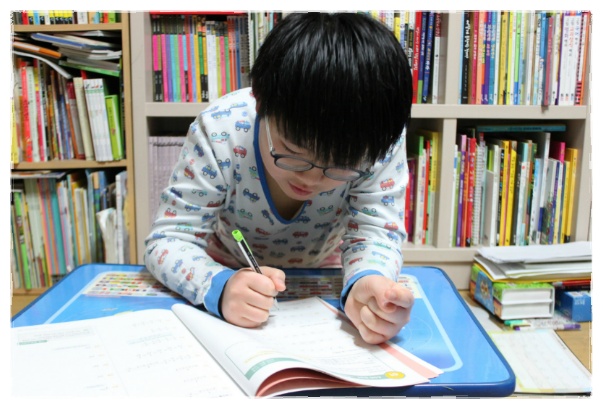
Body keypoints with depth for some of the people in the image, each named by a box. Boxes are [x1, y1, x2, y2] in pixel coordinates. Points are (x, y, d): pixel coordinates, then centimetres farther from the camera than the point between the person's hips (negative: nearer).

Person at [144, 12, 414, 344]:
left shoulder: (379, 139, -26)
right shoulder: (220, 133, -29)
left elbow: (375, 230, -22)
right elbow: (169, 239, -25)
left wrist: (367, 282, -45)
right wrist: (219, 286, -45)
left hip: (321, 285, 0)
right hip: (230, 276, 1)